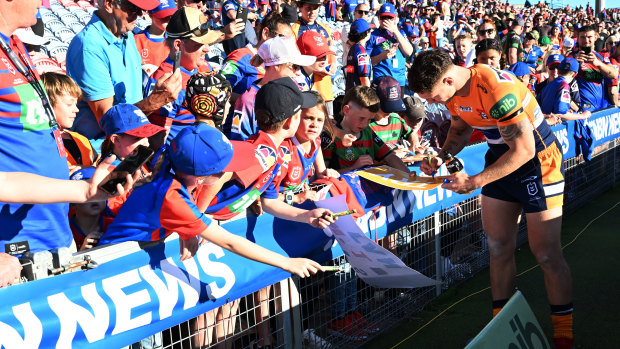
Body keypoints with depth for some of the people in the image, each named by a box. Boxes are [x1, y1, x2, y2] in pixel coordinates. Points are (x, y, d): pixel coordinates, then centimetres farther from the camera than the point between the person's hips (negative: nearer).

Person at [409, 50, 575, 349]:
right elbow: (460, 129, 13)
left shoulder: (497, 91, -33)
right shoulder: (454, 90, -7)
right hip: (501, 160, 8)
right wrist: (442, 156, -6)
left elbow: (524, 149, -27)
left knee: (546, 254, -1)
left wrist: (475, 182, -23)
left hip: (538, 163, -7)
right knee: (498, 247, 9)